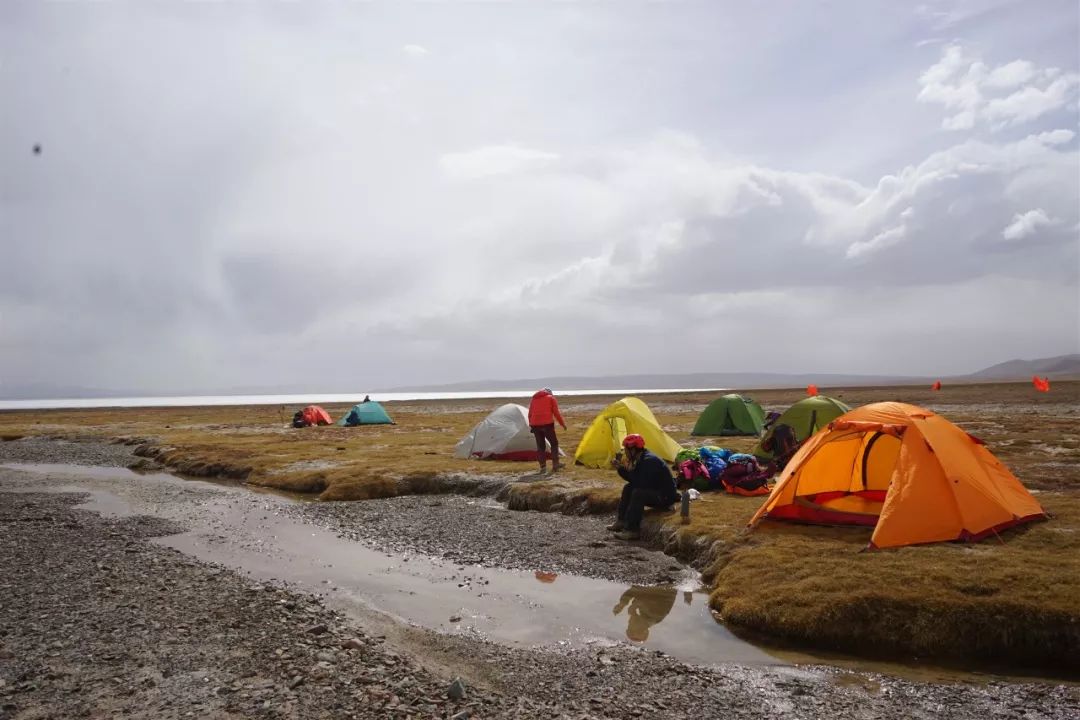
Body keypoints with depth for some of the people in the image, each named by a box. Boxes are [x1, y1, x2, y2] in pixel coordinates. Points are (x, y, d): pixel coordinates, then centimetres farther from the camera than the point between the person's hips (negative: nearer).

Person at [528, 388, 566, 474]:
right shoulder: (551, 398, 9)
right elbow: (556, 412, 1)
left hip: (535, 425, 4)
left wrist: (531, 425, 24)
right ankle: (555, 464, 7)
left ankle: (542, 467, 6)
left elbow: (530, 414, 18)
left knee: (540, 446, 10)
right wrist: (563, 424, 8)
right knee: (554, 443, 10)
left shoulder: (534, 398, 20)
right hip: (547, 424, -4)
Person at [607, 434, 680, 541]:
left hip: (666, 497, -10)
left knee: (638, 493, -29)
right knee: (629, 488, 9)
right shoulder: (641, 459, 6)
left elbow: (641, 484, -29)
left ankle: (632, 530, -24)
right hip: (656, 492, 10)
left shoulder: (649, 461, -24)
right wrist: (620, 468, 3)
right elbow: (634, 481, 13)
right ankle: (621, 521, 9)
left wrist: (629, 469, -22)